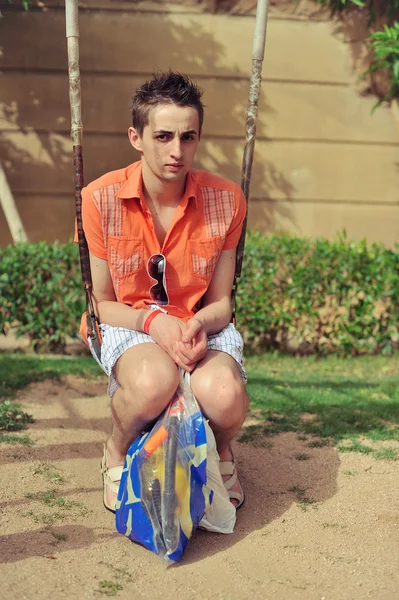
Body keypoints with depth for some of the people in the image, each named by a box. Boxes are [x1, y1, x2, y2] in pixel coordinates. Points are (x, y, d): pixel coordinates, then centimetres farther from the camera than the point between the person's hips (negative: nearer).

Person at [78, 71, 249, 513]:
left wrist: (199, 324, -23)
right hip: (127, 325, -1)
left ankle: (220, 453, 8)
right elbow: (101, 305, -3)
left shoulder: (225, 199, -6)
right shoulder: (100, 200, -11)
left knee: (223, 394, -33)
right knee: (154, 381, -39)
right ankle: (117, 453, 0)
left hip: (200, 326, 2)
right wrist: (153, 321, -23)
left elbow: (220, 302, 1)